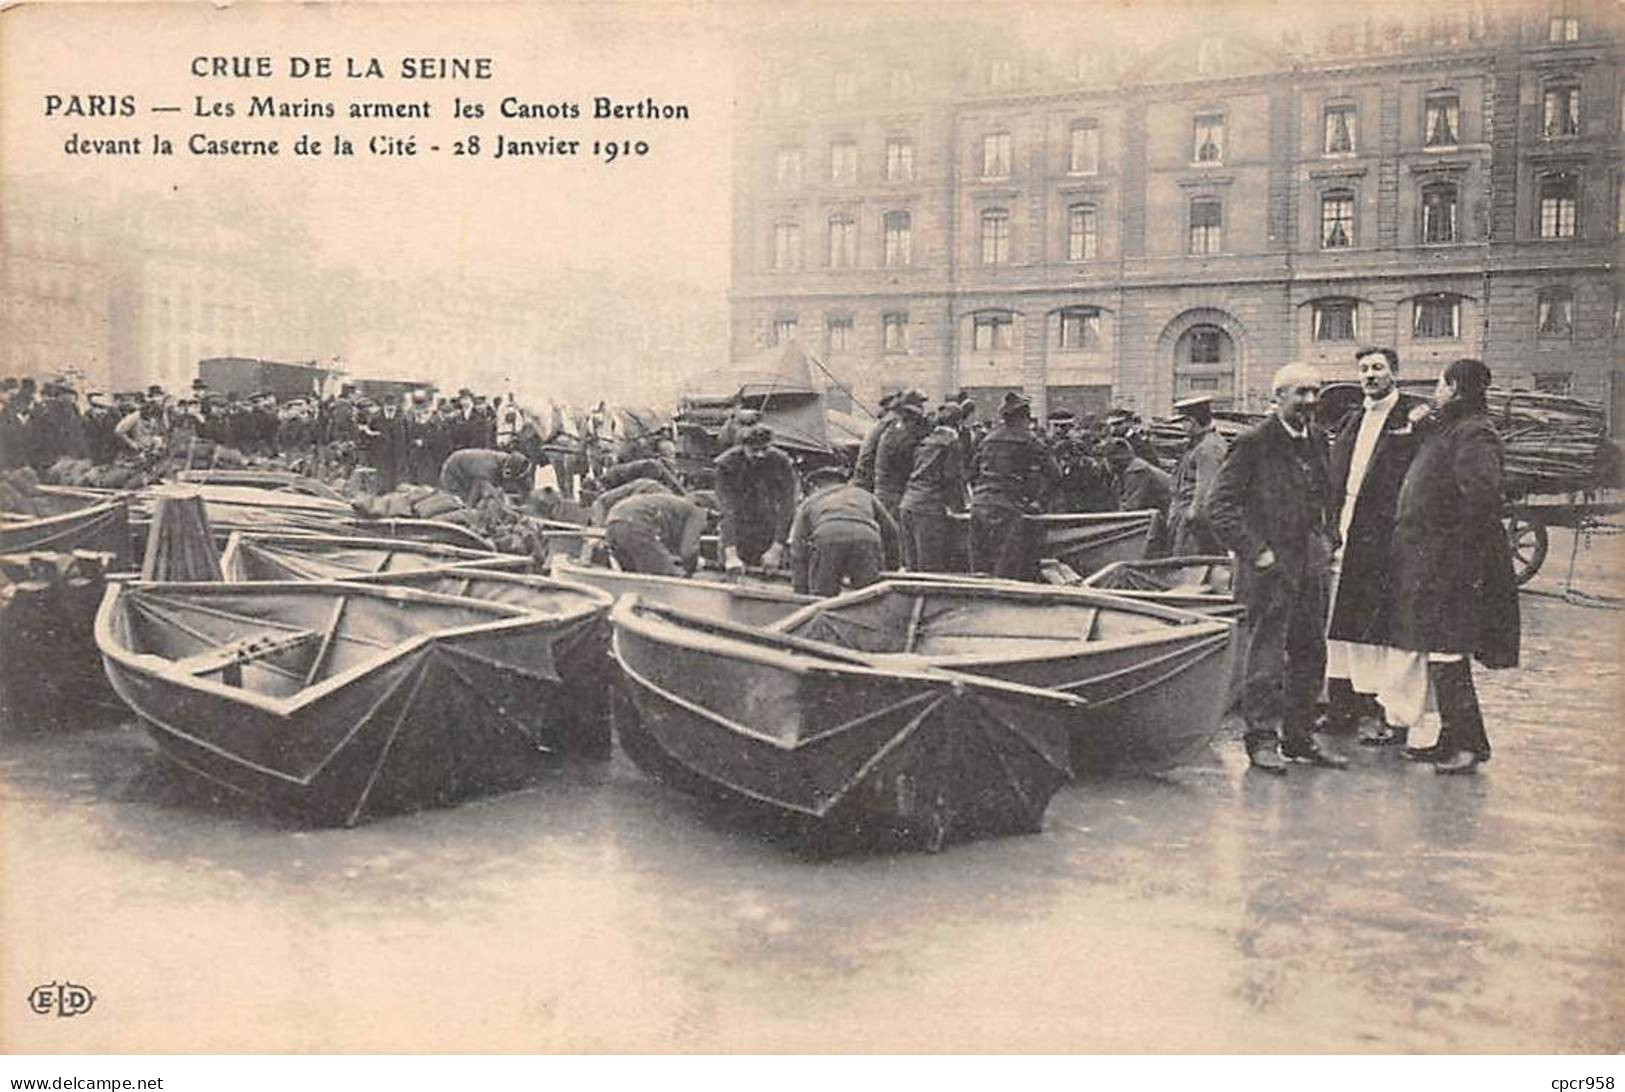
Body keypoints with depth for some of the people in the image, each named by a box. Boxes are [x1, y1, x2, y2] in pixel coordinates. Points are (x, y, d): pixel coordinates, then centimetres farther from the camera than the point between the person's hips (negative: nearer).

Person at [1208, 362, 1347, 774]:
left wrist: (1326, 539, 10)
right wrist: (1255, 551, -15)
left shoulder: (1317, 441, 13)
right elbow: (1222, 504, -11)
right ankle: (1262, 739, 7)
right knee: (1267, 654, -2)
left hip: (1310, 565, 7)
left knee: (1311, 653, 10)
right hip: (1271, 567, -7)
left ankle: (1299, 736, 20)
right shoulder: (1253, 443, -8)